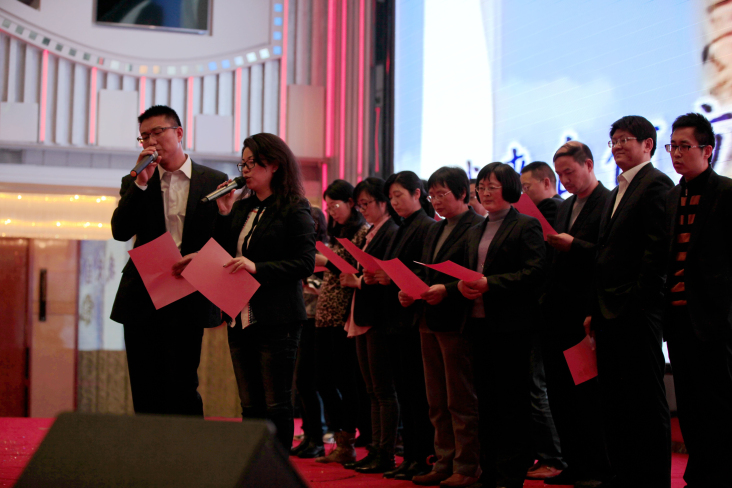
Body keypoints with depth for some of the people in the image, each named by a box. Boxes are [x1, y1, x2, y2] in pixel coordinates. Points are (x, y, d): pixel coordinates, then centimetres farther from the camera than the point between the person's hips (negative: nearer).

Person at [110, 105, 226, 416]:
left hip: (187, 299, -2)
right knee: (145, 392, 4)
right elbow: (120, 231, -3)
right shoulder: (134, 183, 11)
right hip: (141, 299, 3)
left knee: (181, 388, -7)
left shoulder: (213, 181, 5)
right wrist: (141, 182, -10)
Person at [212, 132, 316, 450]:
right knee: (250, 407, 10)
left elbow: (306, 263, -13)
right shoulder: (241, 208, 14)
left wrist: (258, 268, -22)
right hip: (241, 318, 7)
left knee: (277, 405, -2)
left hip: (277, 320, -7)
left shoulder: (295, 210, -6)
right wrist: (224, 215, 0)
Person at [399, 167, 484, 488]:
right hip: (429, 321, 9)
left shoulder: (476, 227, -8)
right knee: (437, 402, 11)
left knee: (461, 400, -3)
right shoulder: (434, 232, 19)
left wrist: (446, 289, -24)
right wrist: (410, 292, 4)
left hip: (456, 321, -9)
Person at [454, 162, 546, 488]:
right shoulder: (474, 233, 19)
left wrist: (489, 284, -19)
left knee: (511, 402, -3)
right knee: (486, 400, 10)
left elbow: (534, 274, -13)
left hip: (511, 324, -7)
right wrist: (461, 286, -3)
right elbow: (465, 271, 20)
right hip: (478, 324, 7)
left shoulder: (527, 226, -3)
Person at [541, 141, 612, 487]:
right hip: (556, 314, 8)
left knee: (588, 392, -5)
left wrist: (574, 246, -22)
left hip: (585, 314, -8)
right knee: (559, 393, 9)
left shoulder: (610, 203, -6)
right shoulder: (564, 207, 20)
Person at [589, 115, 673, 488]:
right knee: (613, 399, 11)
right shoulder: (616, 194, 21)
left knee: (646, 399, -3)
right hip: (609, 312, 9)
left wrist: (639, 300, -18)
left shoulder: (656, 185, -7)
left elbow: (657, 248, -16)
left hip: (637, 311, -9)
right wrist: (596, 310, 13)